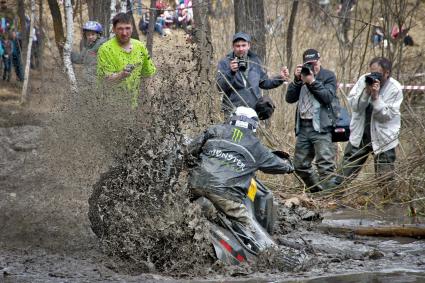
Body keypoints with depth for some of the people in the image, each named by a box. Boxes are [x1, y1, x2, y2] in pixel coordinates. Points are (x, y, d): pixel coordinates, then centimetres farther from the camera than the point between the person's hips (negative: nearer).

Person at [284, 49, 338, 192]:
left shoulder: (328, 76, 2)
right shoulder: (301, 75, 15)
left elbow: (329, 97, -14)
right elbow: (289, 98, 6)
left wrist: (312, 82, -18)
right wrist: (296, 80, -7)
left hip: (321, 127, -6)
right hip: (303, 127, 6)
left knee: (325, 166, -13)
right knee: (300, 165, 11)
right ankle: (316, 191, 25)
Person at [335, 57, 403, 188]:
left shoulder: (395, 89, -15)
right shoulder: (364, 80, -7)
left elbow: (386, 116, -18)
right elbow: (353, 105, -9)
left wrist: (376, 96, -28)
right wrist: (366, 91, -24)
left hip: (383, 139, -3)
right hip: (359, 134, 3)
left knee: (385, 177, 4)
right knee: (345, 172, 11)